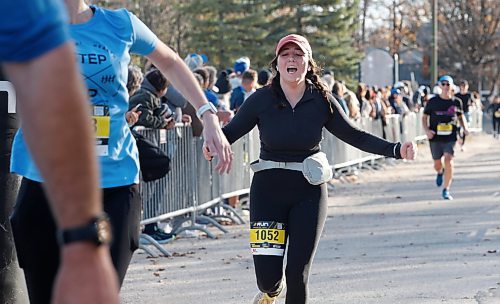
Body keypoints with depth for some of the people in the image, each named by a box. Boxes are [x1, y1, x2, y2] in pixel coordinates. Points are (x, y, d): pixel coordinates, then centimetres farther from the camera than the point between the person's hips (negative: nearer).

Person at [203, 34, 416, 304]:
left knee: (298, 273, -3)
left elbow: (354, 136, 4)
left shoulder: (321, 101, -2)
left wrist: (396, 150, -5)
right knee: (267, 276, -4)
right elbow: (231, 131, -4)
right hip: (268, 190, -1)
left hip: (309, 193, 1)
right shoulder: (262, 99, -6)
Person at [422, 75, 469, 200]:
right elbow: (424, 117, 5)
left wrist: (465, 127, 0)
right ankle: (440, 172, 50)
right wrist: (426, 130, -11)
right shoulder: (433, 101, -1)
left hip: (450, 137, 0)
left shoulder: (456, 102, 4)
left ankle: (446, 190, -9)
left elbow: (460, 117, 18)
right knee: (437, 164, 9)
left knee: (448, 160, -17)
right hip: (435, 137, 0)